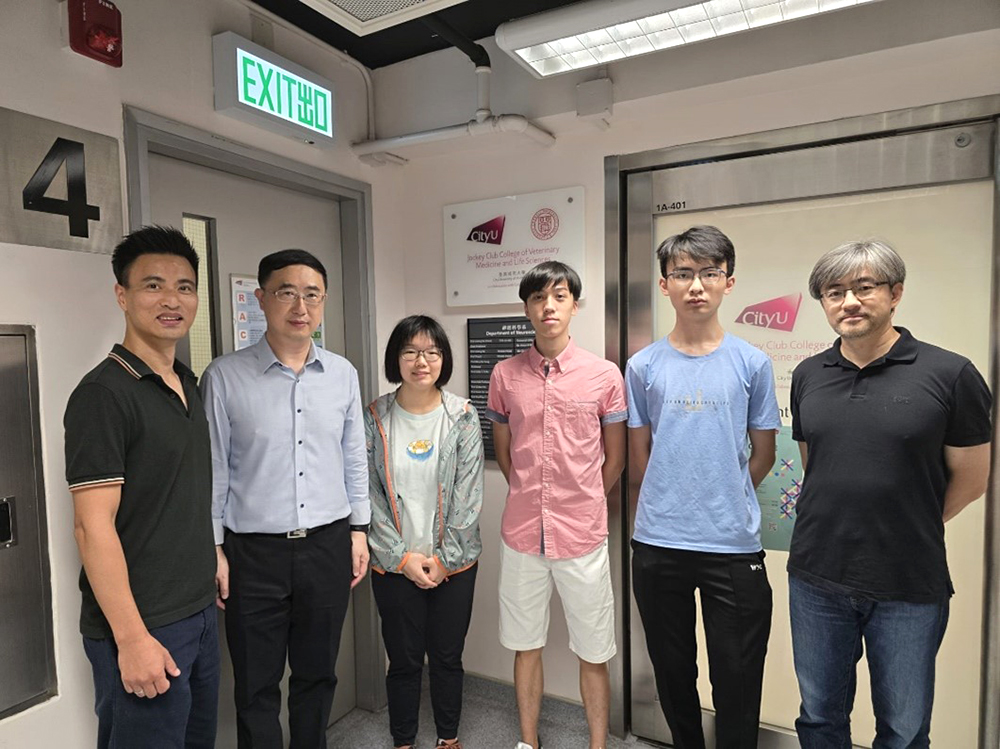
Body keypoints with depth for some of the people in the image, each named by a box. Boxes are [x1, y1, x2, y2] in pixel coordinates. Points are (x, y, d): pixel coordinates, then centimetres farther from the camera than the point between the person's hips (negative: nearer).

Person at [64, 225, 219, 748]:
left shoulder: (188, 385, 8)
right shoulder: (104, 393, -16)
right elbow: (93, 526, -19)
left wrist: (211, 573, 14)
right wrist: (132, 638, -19)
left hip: (198, 613, 8)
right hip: (142, 629, -8)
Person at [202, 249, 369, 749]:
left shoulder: (343, 374, 2)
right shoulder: (225, 376, -8)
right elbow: (212, 470, -3)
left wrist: (359, 529, 8)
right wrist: (213, 549, -3)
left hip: (329, 545, 3)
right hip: (255, 552, -2)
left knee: (317, 674, 19)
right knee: (257, 685, 13)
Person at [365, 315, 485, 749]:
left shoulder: (463, 415, -6)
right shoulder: (375, 418, -5)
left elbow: (469, 493, -7)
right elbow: (369, 494, -5)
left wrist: (443, 558, -9)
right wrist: (402, 557, -9)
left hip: (454, 562, 0)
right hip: (394, 565, 0)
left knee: (448, 657, 15)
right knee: (404, 660, 13)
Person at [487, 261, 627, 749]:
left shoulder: (604, 375, -5)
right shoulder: (505, 375, 0)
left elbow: (614, 458, 4)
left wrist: (582, 507, 8)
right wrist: (533, 501, 9)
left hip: (583, 536, -2)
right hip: (522, 533, 2)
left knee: (593, 654, 12)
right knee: (525, 646, 18)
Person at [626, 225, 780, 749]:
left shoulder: (751, 363, -1)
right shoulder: (643, 366, 0)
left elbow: (763, 454, 7)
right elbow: (639, 456, 7)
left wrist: (724, 503, 6)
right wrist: (672, 505, 6)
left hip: (733, 545, -1)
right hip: (658, 543, 1)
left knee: (737, 681, 9)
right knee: (673, 672, 18)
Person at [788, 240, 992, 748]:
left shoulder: (950, 375, -9)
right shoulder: (808, 376, 3)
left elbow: (970, 479, -2)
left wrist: (905, 531, 5)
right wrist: (839, 530, 7)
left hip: (910, 588, -3)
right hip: (816, 578, 3)